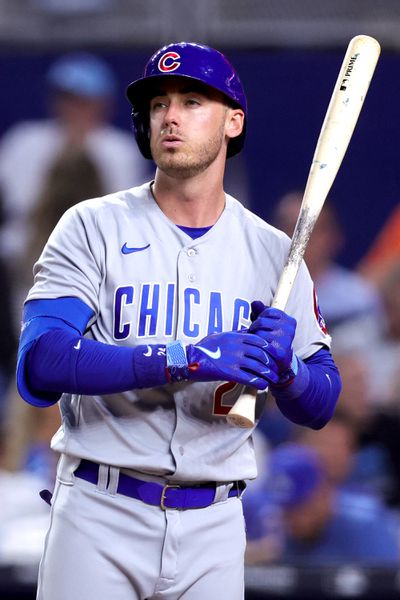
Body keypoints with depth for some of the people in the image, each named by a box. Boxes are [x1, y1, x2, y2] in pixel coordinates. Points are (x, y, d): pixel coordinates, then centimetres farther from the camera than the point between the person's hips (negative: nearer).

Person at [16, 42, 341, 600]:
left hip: (213, 530, 3)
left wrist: (285, 367, -15)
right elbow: (39, 365, -16)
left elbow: (318, 408, 9)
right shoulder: (93, 228, -1)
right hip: (101, 514, -2)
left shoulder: (272, 251, 8)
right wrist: (185, 358, -25)